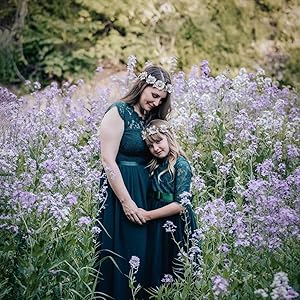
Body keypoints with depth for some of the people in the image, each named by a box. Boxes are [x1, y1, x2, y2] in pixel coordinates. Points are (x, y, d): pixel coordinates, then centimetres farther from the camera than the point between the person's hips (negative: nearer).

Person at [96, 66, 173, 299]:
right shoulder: (119, 112, -12)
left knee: (143, 253, 12)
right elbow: (108, 161, -17)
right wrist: (126, 202, -19)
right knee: (122, 254, -2)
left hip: (146, 190, 8)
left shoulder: (151, 118, 12)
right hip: (121, 189, -8)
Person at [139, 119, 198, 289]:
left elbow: (181, 204, -17)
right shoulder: (156, 166, 12)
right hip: (158, 228, 7)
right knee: (156, 273, 10)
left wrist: (148, 215, -15)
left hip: (176, 227, -7)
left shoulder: (181, 164, -12)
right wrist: (147, 213, -2)